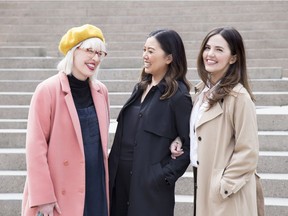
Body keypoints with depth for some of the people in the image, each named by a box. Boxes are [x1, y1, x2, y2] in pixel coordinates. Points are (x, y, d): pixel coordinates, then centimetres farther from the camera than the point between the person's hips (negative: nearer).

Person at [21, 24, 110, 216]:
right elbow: (36, 148, -13)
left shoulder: (101, 91, 6)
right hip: (60, 195, -5)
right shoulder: (47, 91, -11)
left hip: (96, 189, 5)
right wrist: (43, 197, -15)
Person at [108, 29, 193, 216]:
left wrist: (167, 175, -12)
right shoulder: (140, 88, 10)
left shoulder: (178, 95, -11)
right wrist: (112, 171, 10)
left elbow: (191, 146, -11)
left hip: (151, 185, -6)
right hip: (121, 179, 7)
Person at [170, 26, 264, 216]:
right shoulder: (203, 90, 6)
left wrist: (222, 187, -14)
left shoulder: (238, 96, -17)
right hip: (201, 182, 7)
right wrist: (181, 143, 2)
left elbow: (248, 152, -16)